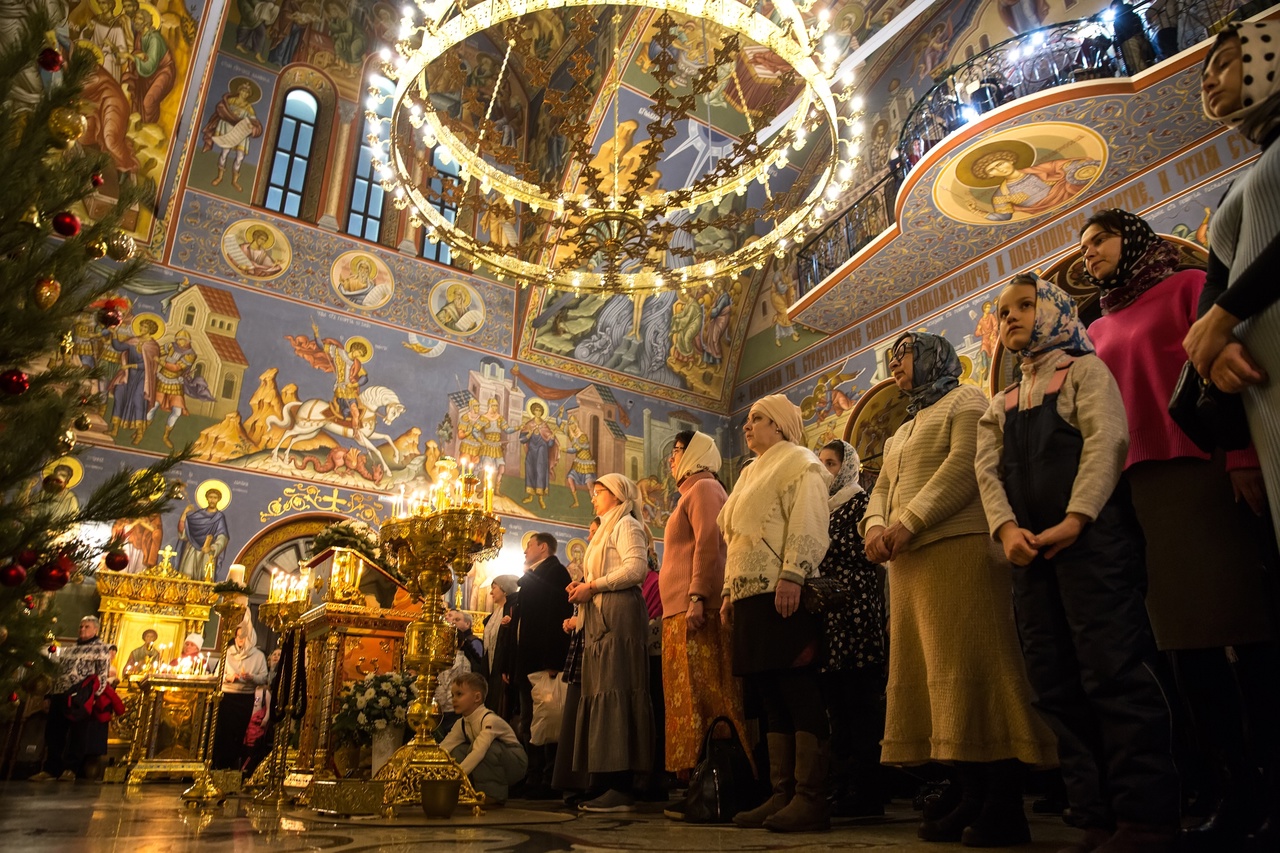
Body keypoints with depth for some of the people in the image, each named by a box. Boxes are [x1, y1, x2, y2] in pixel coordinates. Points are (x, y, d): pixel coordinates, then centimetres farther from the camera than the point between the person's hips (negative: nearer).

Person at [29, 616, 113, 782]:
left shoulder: (100, 648, 3)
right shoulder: (69, 649, 25)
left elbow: (102, 674, -4)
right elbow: (58, 673, 26)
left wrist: (95, 695, -14)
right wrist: (49, 694, 16)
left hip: (81, 697, -7)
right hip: (59, 695, 7)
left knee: (77, 733, -5)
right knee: (53, 732, 6)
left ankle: (70, 769, 0)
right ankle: (51, 769, 14)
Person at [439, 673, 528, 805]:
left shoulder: (490, 720, -27)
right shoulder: (461, 723, -1)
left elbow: (479, 751, -39)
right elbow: (443, 747, -8)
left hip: (515, 764, -7)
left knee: (487, 747, -34)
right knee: (457, 751, -11)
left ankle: (493, 794, -17)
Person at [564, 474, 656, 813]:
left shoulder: (626, 525, 0)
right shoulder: (606, 531, 29)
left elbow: (636, 568, -15)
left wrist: (592, 586, -12)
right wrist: (583, 588, 9)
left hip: (620, 616, -10)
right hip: (601, 619, 10)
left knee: (615, 693, -14)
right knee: (600, 693, 3)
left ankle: (622, 788, -15)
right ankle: (607, 783, 4)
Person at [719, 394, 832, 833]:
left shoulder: (798, 462, 2)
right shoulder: (751, 473, 26)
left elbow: (807, 525, -12)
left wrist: (791, 575, -23)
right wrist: (729, 591, 19)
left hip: (782, 594, -8)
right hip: (751, 597, 8)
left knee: (798, 693, -8)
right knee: (771, 696, 7)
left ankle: (810, 798, -5)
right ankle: (782, 794, 11)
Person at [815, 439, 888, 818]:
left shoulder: (861, 501, 1)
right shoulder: (822, 507, 22)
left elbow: (866, 552, -10)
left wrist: (821, 545, -11)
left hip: (854, 604, -7)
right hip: (825, 609, 7)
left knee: (860, 699, -6)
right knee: (837, 701, 7)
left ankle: (866, 792, -2)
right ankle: (843, 787, 11)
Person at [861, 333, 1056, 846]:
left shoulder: (965, 401, 5)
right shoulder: (901, 433, 30)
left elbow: (964, 466, -11)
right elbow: (881, 490, 20)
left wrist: (908, 523, -17)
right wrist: (875, 526, -3)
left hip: (958, 548, -8)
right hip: (907, 562, 8)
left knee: (973, 669, -11)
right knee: (932, 675, 4)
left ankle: (1005, 807, -7)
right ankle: (973, 799, 8)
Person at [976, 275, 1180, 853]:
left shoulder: (1085, 370, 9)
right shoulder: (1000, 405, 24)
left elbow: (1107, 439, -6)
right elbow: (987, 469, 10)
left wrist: (1074, 519, -18)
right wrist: (1007, 528, -10)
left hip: (1092, 537, -6)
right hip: (1031, 549, 6)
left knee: (1114, 674, -10)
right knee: (1056, 687, 3)